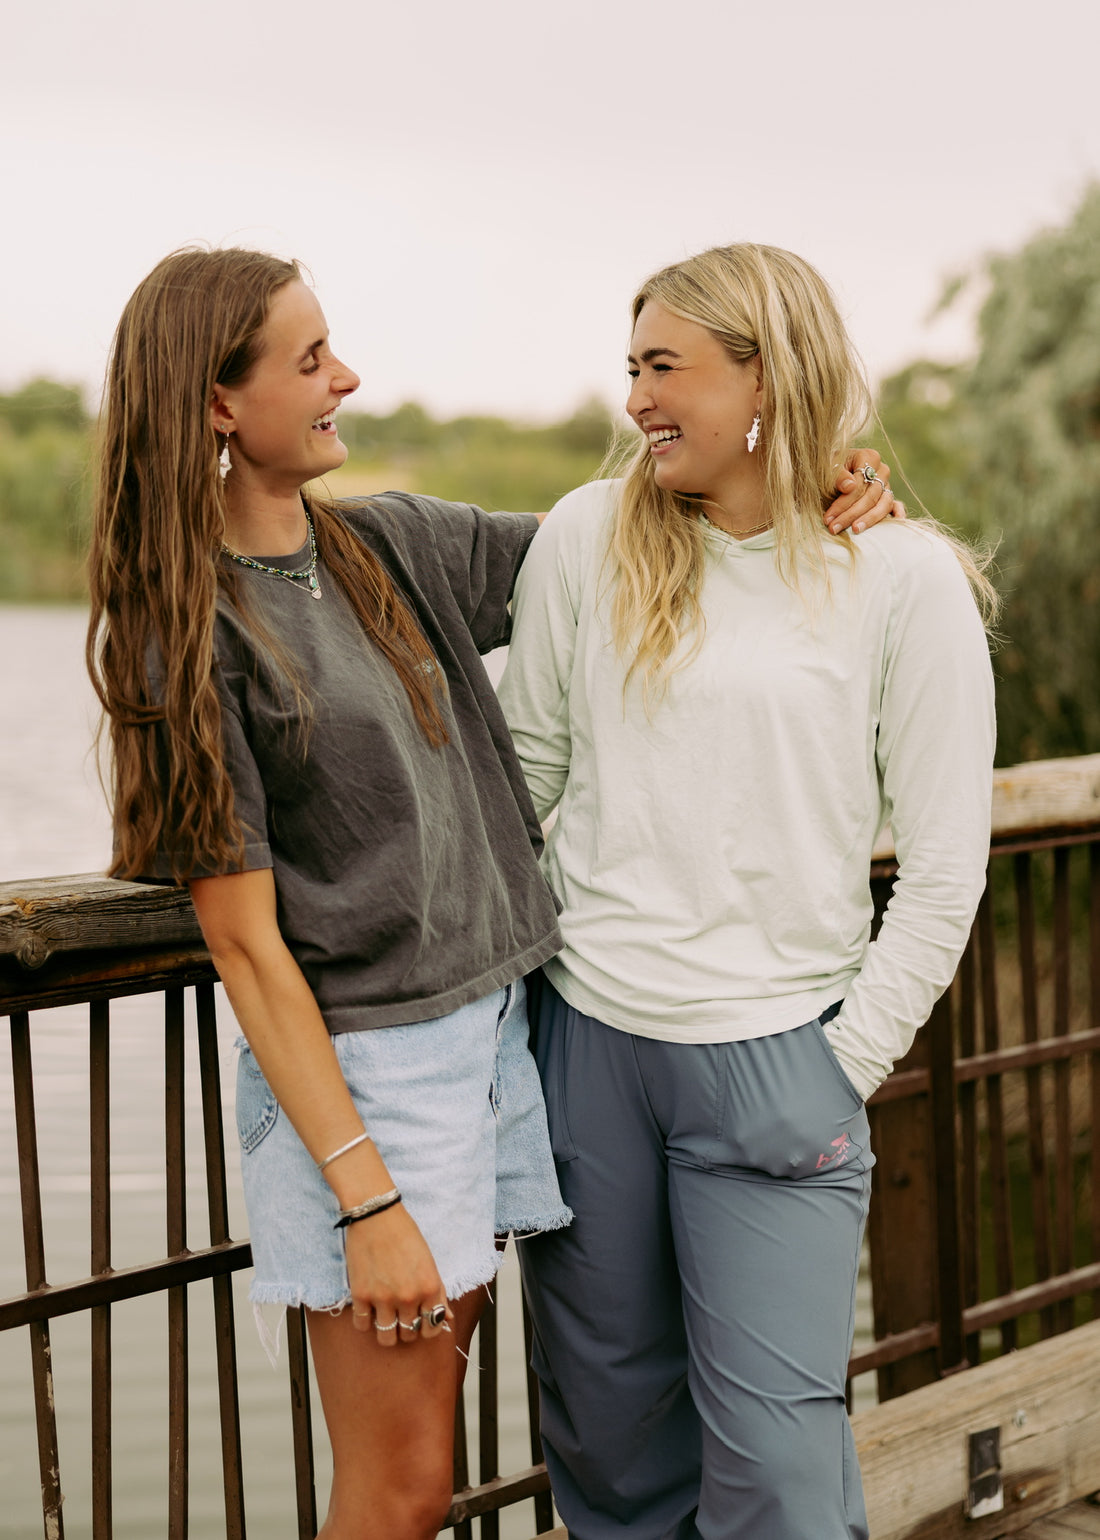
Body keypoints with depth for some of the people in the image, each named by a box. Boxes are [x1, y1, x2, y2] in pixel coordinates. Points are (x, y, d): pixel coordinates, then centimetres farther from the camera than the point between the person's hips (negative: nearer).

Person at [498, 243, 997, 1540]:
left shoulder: (904, 578, -5)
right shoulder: (587, 538, 2)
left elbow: (945, 867, -2)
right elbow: (521, 769, 10)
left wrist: (847, 1065, -5)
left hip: (774, 1059, -2)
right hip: (585, 1040, 3)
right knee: (606, 1423, 15)